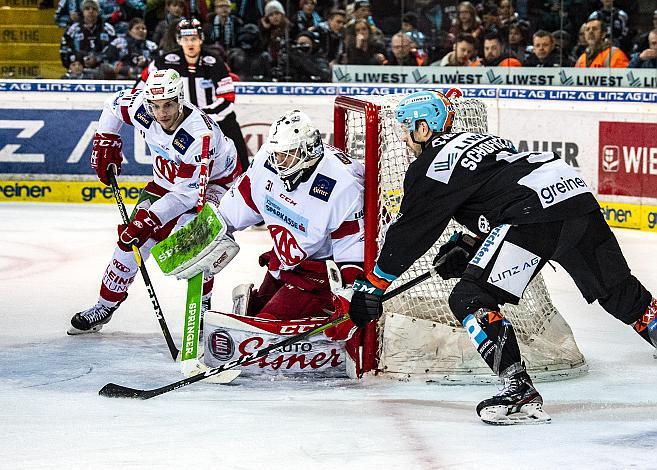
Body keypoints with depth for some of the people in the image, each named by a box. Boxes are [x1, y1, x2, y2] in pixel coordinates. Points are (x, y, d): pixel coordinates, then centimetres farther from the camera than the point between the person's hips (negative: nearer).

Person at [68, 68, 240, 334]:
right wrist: (105, 142, -3)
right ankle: (106, 305, 14)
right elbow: (115, 105, 3)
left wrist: (151, 218, -38)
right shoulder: (142, 108, -22)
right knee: (133, 238, 0)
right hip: (167, 180, 6)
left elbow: (187, 193, -35)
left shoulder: (200, 135, -39)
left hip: (214, 181, -6)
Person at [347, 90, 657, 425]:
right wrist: (468, 245, 30)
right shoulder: (474, 140, 30)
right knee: (619, 292, 22)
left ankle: (520, 391, -13)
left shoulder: (431, 165, 6)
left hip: (539, 212, -9)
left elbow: (409, 232, 8)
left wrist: (372, 285, 15)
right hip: (576, 190, 9)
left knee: (470, 298, -5)